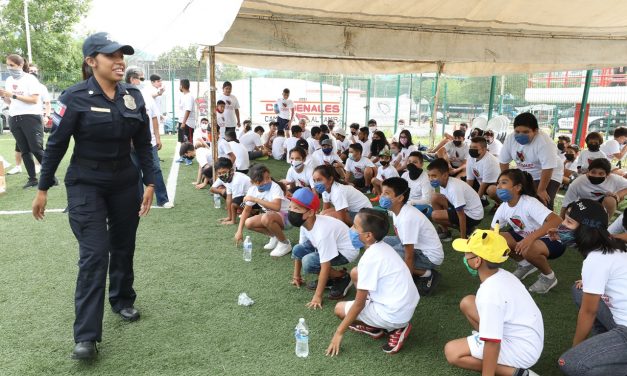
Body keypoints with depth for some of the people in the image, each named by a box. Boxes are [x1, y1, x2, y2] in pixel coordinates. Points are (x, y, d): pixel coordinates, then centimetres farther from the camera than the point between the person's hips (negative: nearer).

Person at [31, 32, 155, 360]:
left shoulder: (133, 96, 1)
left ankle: (122, 301, 37)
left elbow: (144, 144, 6)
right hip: (86, 186, -4)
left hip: (125, 184, 4)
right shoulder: (76, 97, -11)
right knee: (94, 255, -9)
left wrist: (149, 183, 3)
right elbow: (56, 145, -6)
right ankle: (86, 336, -1)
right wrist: (42, 189, -3)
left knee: (123, 248, 14)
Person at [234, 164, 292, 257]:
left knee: (266, 218, -35)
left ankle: (285, 243, -12)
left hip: (286, 215, -7)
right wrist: (239, 231, 1)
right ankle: (275, 236, 9)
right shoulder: (252, 190, -8)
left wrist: (255, 199, -37)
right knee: (248, 223, -11)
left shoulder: (275, 187, -26)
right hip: (270, 216, 7)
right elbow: (246, 210, 5)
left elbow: (276, 207, -43)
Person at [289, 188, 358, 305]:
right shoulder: (305, 223, -10)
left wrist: (318, 296, -25)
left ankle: (343, 278, -4)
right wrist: (296, 275, 14)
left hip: (346, 251, -9)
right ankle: (327, 279, 8)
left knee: (308, 262, -24)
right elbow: (300, 249, 6)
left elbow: (325, 266, -31)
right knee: (297, 250, -4)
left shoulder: (322, 231, -35)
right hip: (330, 245, 9)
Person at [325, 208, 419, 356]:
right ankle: (375, 323, 15)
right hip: (406, 305, 9)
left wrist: (339, 332, -7)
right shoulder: (382, 247, 2)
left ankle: (395, 328, 3)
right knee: (355, 273, 12)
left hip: (395, 315, -8)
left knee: (339, 308, 6)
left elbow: (359, 303, -16)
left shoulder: (370, 259, -23)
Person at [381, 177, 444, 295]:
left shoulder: (407, 218, -29)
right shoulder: (398, 210, -3)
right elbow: (399, 237, 10)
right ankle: (418, 270, 8)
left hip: (430, 256, -9)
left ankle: (426, 275, -6)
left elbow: (409, 256, -25)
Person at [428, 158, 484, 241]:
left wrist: (463, 239, -20)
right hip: (463, 209, 8)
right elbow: (444, 202, 9)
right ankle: (444, 231, 5)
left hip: (473, 215, -8)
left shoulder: (454, 188, -30)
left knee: (435, 215, -21)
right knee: (435, 198, -4)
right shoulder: (443, 183, -4)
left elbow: (461, 215, -26)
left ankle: (467, 229, -1)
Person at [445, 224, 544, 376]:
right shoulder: (502, 275, -1)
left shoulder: (490, 294, -30)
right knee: (467, 303, 8)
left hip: (522, 351, -9)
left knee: (452, 352, -11)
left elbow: (492, 343, -29)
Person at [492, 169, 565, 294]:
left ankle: (549, 276, -5)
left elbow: (556, 220, -43)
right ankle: (526, 265, 10)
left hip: (551, 239, -6)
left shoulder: (529, 203, -29)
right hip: (526, 237, 7)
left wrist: (531, 237, -54)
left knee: (528, 250, -38)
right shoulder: (503, 208, -8)